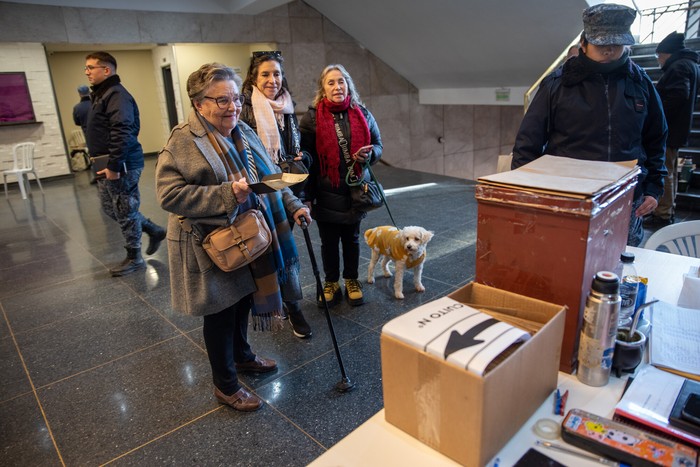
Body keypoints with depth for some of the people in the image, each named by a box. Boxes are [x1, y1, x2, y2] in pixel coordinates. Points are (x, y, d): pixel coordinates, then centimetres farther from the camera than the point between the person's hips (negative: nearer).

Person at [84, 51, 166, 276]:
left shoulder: (116, 94, -16)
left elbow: (122, 133, -25)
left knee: (125, 211, 1)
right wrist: (103, 164, 20)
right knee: (111, 208, 17)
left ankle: (134, 258, 15)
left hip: (122, 166, -10)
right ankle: (155, 230, 29)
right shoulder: (100, 94, 17)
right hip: (106, 165, 10)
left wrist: (114, 166, -25)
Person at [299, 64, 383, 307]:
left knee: (351, 238, 16)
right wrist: (307, 195, -10)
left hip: (355, 190, 2)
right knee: (329, 241, 10)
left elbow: (378, 144, 11)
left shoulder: (362, 114, 3)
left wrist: (369, 154, -15)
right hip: (326, 193, -2)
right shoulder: (312, 116, -4)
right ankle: (331, 283, 29)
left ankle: (351, 281, 33)